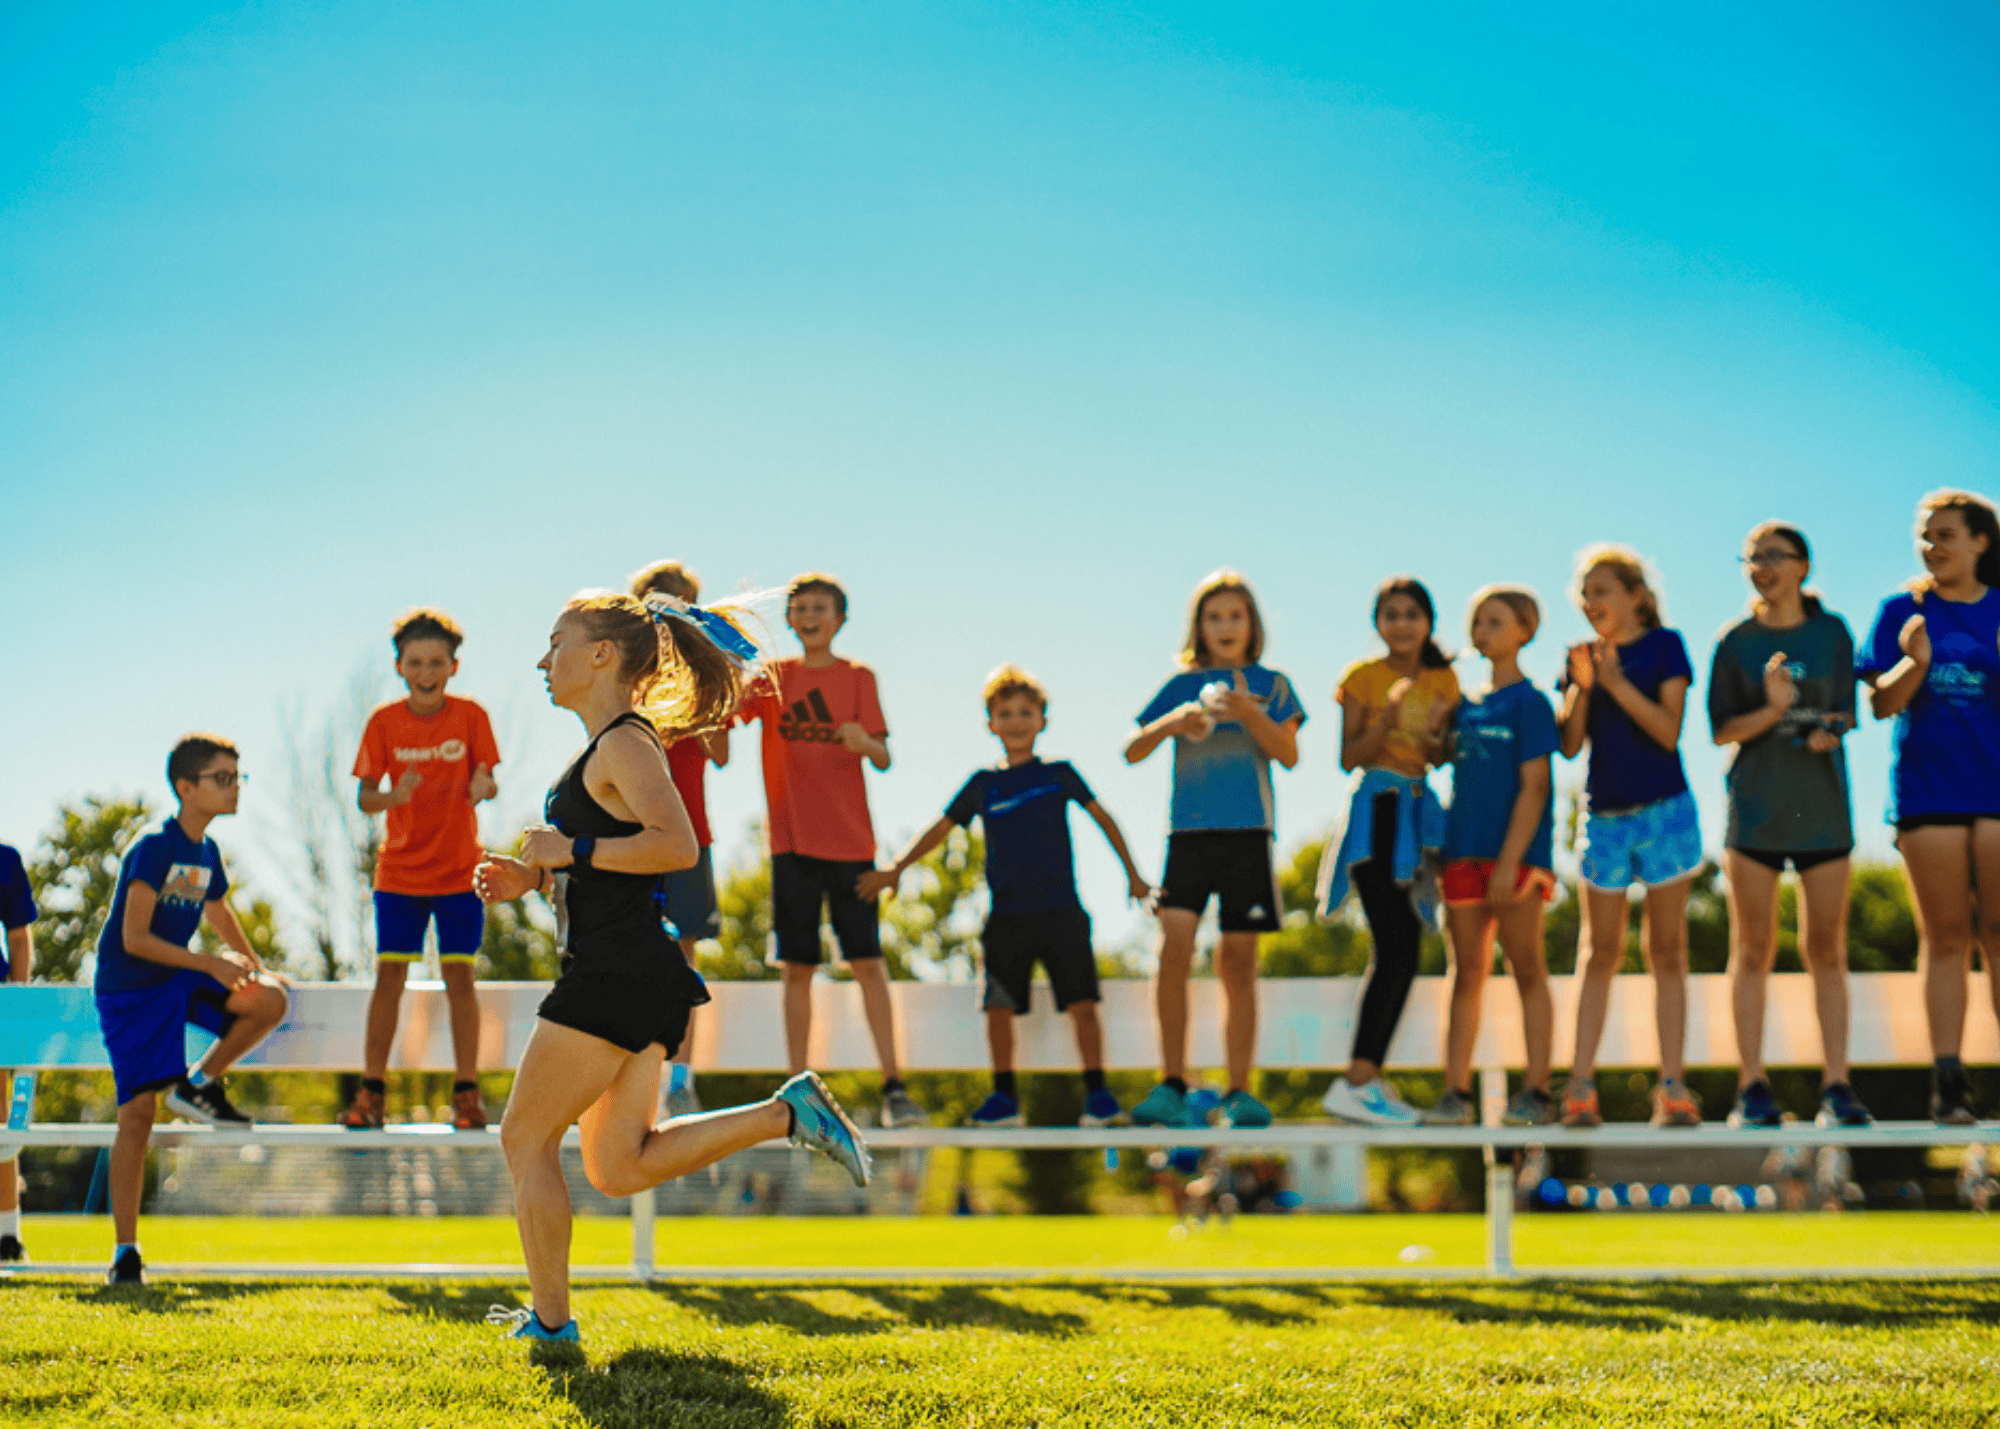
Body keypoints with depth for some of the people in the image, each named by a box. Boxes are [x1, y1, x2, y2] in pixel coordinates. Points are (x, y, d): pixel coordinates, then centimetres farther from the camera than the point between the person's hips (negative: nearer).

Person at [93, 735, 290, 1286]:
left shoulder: (207, 852, 6)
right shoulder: (153, 849, -18)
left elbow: (221, 919, 24)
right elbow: (135, 938, -23)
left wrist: (255, 969, 15)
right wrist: (210, 965, -26)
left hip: (178, 978, 7)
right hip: (128, 989, -7)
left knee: (271, 1001, -18)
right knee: (137, 1112, -11)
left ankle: (199, 1083, 5)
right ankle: (125, 1250, -4)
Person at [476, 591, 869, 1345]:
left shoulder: (624, 742, -12)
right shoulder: (606, 746, 19)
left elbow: (676, 847, -27)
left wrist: (572, 850, -20)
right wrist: (532, 879, 14)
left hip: (617, 978, -10)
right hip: (630, 977, 10)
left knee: (526, 1139, 0)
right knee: (619, 1166, 11)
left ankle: (549, 1322, 7)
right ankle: (789, 1113, 7)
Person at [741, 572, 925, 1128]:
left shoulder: (857, 677, 5)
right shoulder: (774, 677, 9)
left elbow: (883, 757, -2)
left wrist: (865, 743, -25)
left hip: (849, 838, -1)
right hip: (792, 838, 1)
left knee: (868, 961, -6)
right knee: (797, 968, 1)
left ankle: (894, 1087, -4)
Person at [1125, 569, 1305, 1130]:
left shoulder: (1269, 684, 10)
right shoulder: (1180, 686, 12)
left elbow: (1288, 753, -3)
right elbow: (1131, 751, 6)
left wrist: (1248, 714, -20)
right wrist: (1170, 723, -13)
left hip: (1246, 832, 0)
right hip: (1187, 831, 1)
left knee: (1238, 962, 0)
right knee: (1173, 944, -15)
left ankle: (1239, 1092, 6)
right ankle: (1172, 1085, -12)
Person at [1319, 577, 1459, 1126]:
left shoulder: (1443, 680, 11)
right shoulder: (1363, 676, -3)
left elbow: (1439, 758, 11)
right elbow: (1349, 758, -6)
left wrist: (1434, 736, -12)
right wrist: (1388, 719, -22)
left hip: (1417, 812, 6)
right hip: (1375, 808, -6)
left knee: (1403, 953, 3)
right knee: (1396, 949, -17)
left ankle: (1369, 1079, 7)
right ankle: (1356, 1082, -17)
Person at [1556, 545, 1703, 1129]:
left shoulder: (1663, 646, -2)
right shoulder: (1583, 657, 8)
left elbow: (1669, 731, -11)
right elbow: (1570, 745, 1)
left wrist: (1617, 682, -18)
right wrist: (1581, 685, -12)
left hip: (1663, 811, -3)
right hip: (1604, 815, 3)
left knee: (1666, 951, 1)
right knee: (1600, 952, 3)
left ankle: (1672, 1089, 1)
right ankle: (1581, 1086, 0)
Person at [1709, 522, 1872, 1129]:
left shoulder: (1832, 633, 6)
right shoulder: (1735, 642, 3)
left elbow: (1845, 712, 8)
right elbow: (1722, 730, -1)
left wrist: (1829, 730, -13)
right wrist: (1772, 710, -18)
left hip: (1821, 805, 1)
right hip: (1755, 805, -1)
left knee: (1827, 950, 1)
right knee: (1753, 949, -1)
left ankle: (1837, 1089, 3)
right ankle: (1753, 1090, 2)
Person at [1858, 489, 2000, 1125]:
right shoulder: (1902, 611, 9)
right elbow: (1881, 703, 3)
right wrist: (1916, 663, -16)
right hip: (1927, 788, 0)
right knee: (1944, 936, -1)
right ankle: (1948, 1083, -2)